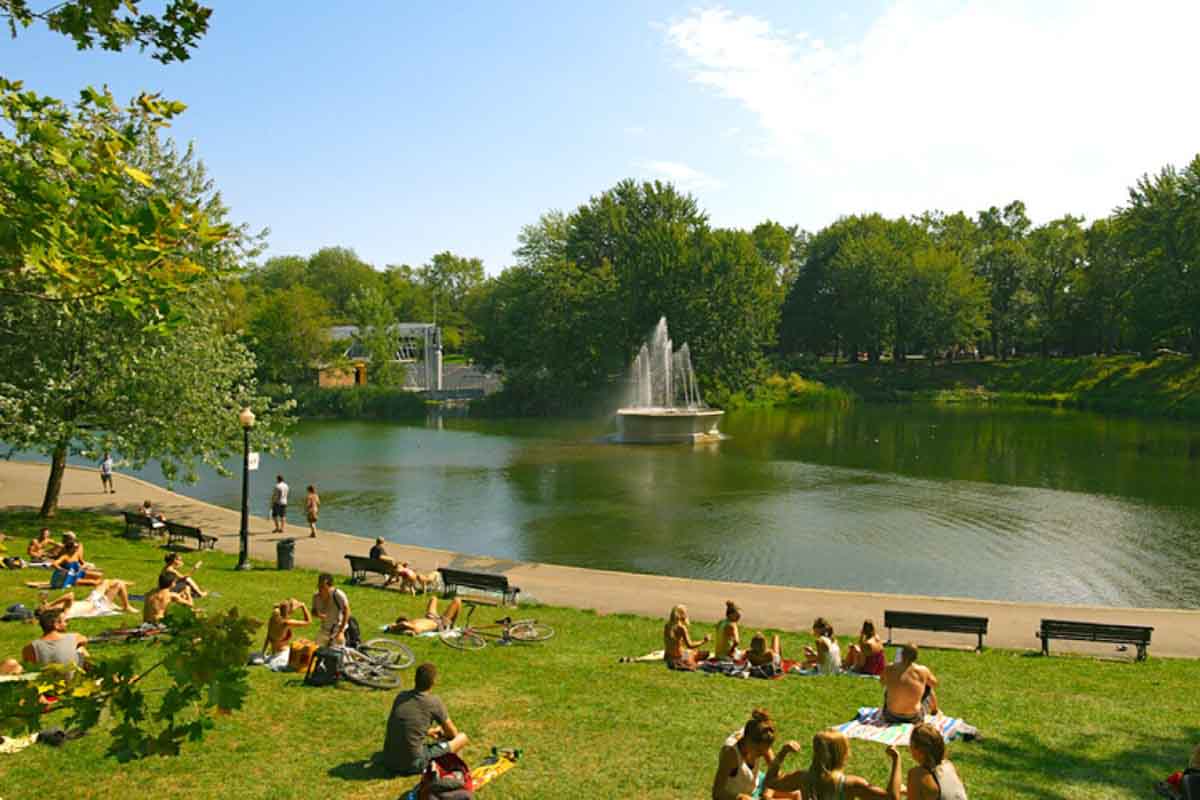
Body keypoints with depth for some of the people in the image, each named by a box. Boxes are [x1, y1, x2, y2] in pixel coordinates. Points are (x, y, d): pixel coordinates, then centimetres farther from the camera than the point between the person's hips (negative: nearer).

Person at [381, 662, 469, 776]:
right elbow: (453, 733, 3)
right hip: (412, 765, -6)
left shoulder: (400, 696, 4)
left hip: (389, 762, 6)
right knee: (463, 738, 3)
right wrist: (441, 733, 26)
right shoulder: (434, 702, -11)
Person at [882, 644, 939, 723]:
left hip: (891, 717, 1)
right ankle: (934, 712, 49)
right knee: (929, 688, 22)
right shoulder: (922, 671, -15)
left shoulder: (889, 669, -12)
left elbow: (882, 681, 11)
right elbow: (935, 684, 7)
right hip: (913, 719, -1)